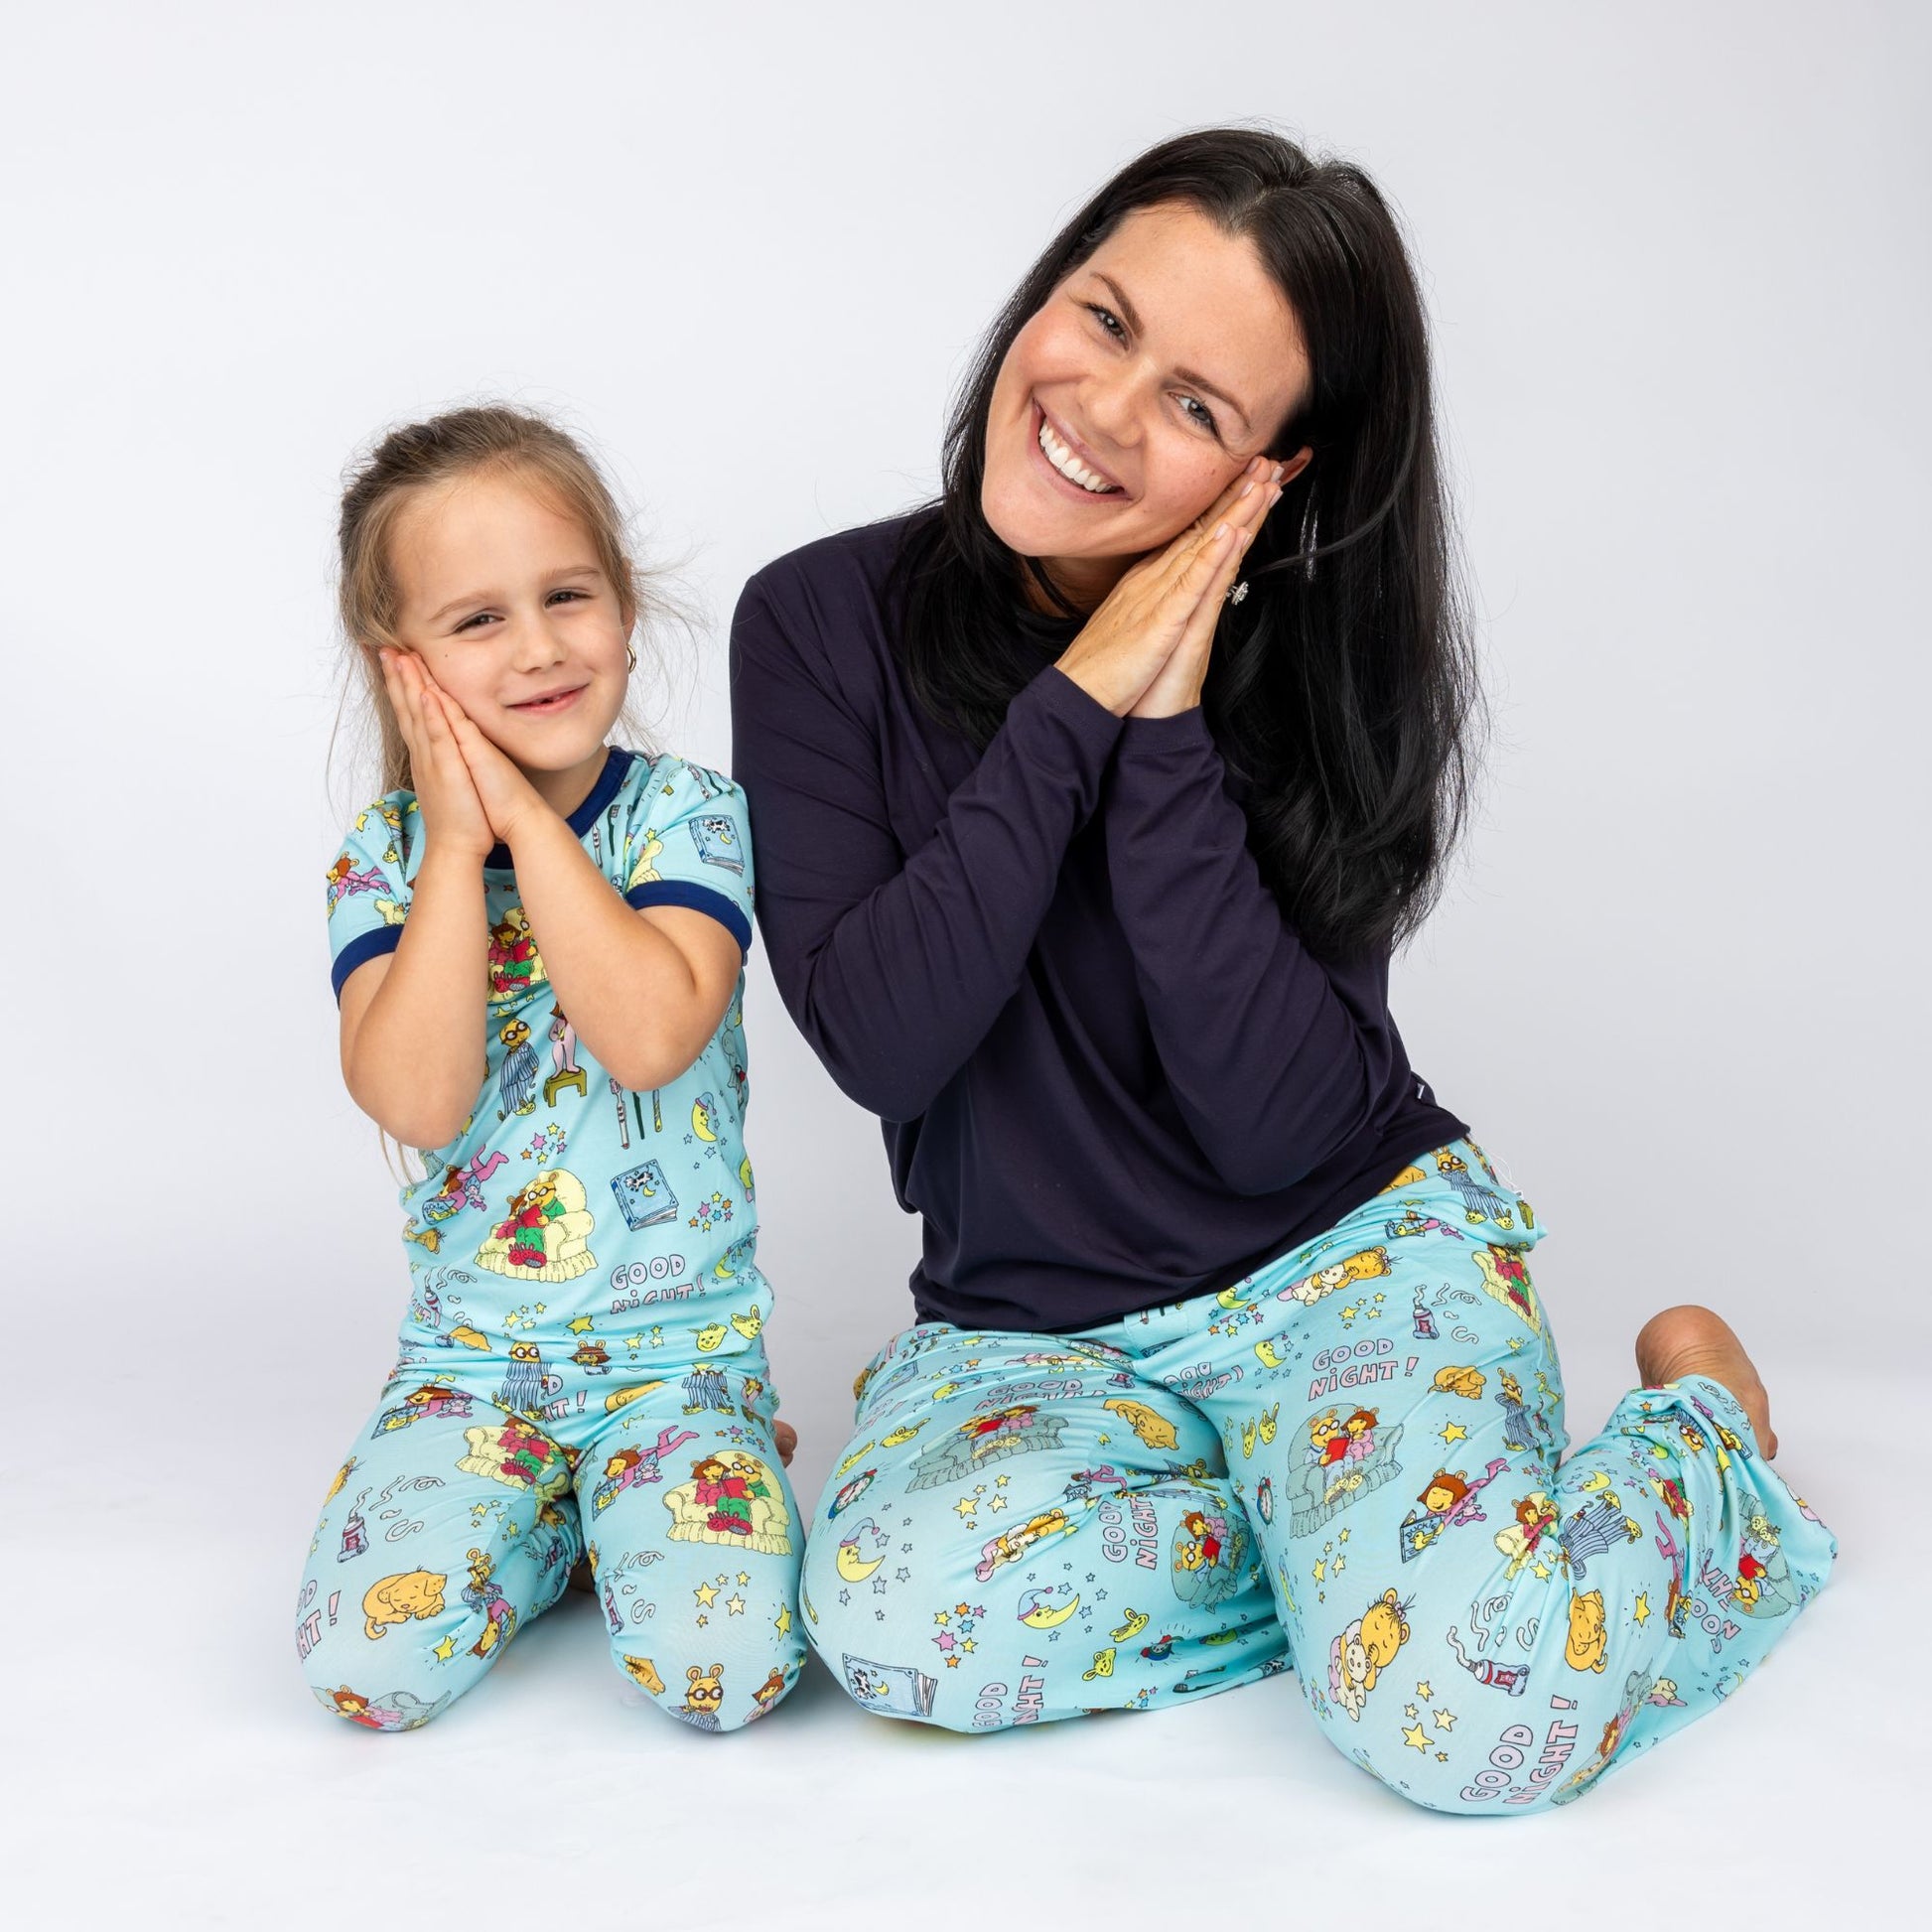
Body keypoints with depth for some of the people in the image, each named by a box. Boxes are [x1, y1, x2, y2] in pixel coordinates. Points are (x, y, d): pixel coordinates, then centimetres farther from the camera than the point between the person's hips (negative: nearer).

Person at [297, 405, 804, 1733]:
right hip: (469, 1358, 2)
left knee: (721, 1662, -21)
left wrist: (524, 816, -19)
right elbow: (418, 1099, -17)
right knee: (369, 1658, -18)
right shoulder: (387, 857, -1)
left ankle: (619, 1512, 14)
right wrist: (455, 846, -16)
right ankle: (550, 1520, 14)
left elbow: (652, 1033, -25)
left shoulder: (684, 811, -6)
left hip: (682, 1342, -2)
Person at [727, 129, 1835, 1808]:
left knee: (1478, 1709, -25)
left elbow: (1278, 1125, -18)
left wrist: (1167, 747, -24)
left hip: (1352, 1246, -1)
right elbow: (878, 1042, -17)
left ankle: (1700, 1420, 8)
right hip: (1022, 1329, 2)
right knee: (897, 1613, -30)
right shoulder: (823, 624, -7)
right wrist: (1074, 709, -22)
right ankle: (1374, 1531, -5)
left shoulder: (1312, 662, -9)